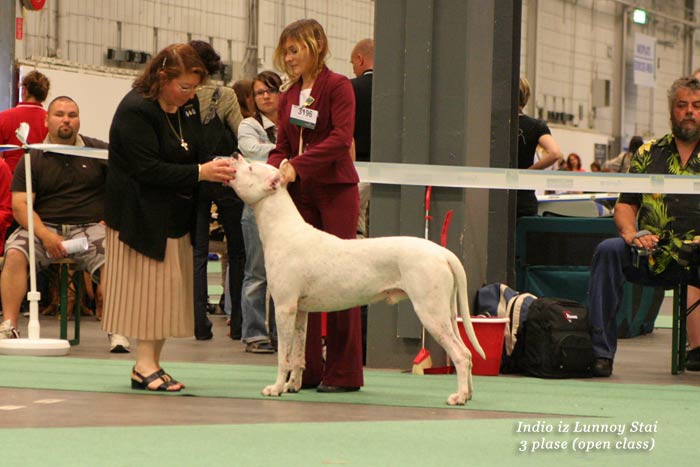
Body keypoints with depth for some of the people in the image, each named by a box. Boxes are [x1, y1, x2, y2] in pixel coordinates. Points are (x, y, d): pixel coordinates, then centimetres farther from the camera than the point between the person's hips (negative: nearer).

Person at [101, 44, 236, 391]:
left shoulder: (189, 104, 7)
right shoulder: (135, 110, -17)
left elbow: (197, 149, 20)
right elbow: (148, 168, -23)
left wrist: (218, 166, -2)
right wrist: (200, 173, -26)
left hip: (177, 216, 8)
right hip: (141, 215, -8)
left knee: (170, 290, 6)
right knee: (149, 284, -8)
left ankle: (151, 363, 10)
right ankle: (145, 365, -3)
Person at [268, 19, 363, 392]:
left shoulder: (337, 86, -5)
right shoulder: (288, 96, 15)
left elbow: (341, 138, -17)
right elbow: (283, 146, 14)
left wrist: (297, 164, -25)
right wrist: (273, 168, -8)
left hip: (336, 190, -6)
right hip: (300, 193, 6)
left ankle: (344, 372, -1)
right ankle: (307, 369, 8)